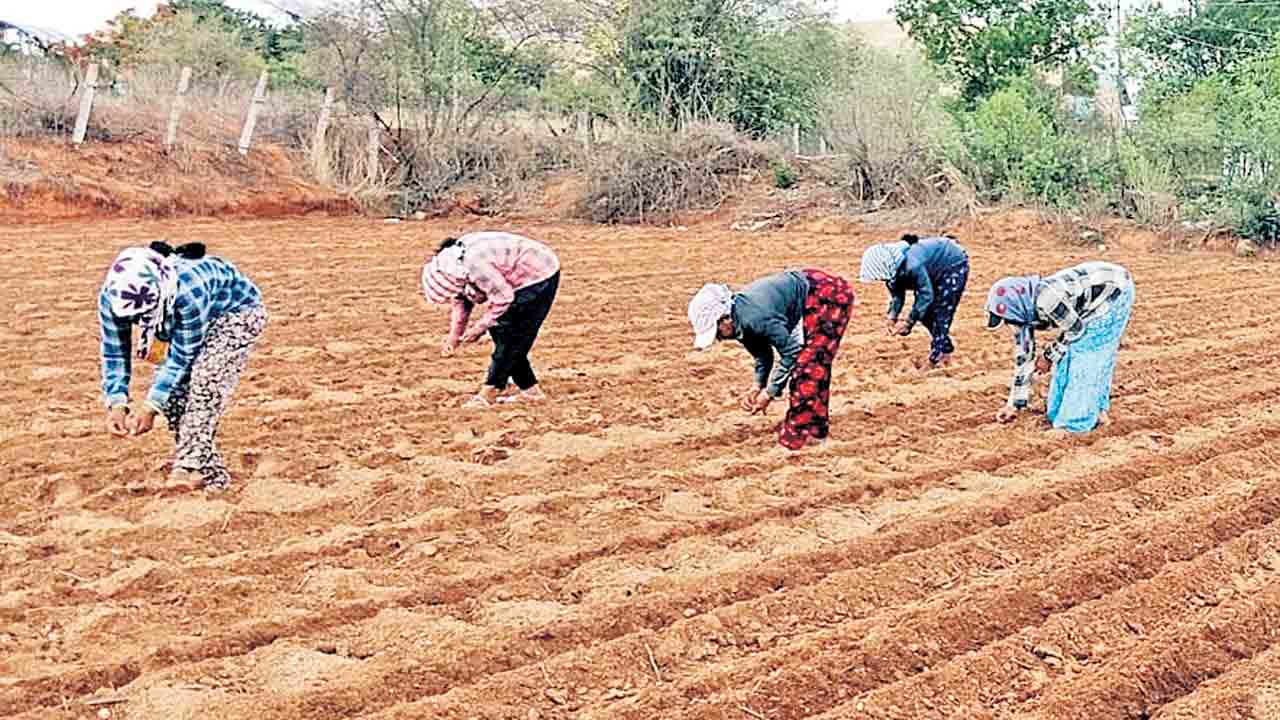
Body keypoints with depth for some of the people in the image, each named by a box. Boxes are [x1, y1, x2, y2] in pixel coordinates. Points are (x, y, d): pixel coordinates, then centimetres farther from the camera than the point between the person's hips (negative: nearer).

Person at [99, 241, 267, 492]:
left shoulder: (187, 291, -43)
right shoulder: (112, 296, -27)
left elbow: (181, 357, -33)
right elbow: (115, 354, -17)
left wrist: (150, 408, -34)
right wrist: (116, 405, -29)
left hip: (237, 310, -6)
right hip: (181, 316, 6)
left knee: (204, 379, -26)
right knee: (171, 388, -8)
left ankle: (191, 466, -23)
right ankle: (210, 473, -1)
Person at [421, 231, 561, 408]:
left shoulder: (476, 264, -30)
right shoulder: (454, 262, 0)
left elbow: (503, 298, -24)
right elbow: (461, 301, 12)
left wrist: (480, 327, -13)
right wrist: (454, 336, 9)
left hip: (539, 275, -10)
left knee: (508, 336, -8)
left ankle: (488, 393, -2)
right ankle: (529, 390, 14)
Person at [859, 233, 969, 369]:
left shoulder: (912, 265, -42)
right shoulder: (891, 267, -15)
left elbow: (926, 295, -35)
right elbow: (897, 294, -6)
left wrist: (908, 321, -33)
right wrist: (891, 316, -23)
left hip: (955, 263, -9)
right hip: (938, 269, 9)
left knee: (941, 312, -12)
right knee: (925, 312, 7)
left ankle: (936, 357, -5)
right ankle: (945, 349, 22)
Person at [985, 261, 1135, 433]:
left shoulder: (1045, 298, -33)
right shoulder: (1024, 312, -5)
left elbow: (1076, 329, -21)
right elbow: (1023, 358, 3)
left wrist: (1049, 356, -9)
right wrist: (1015, 404, 7)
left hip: (1114, 290, -8)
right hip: (1098, 301, 8)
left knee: (1086, 350, -11)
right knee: (1072, 349, 6)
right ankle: (1097, 408, 17)